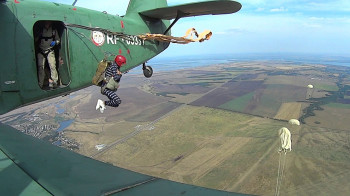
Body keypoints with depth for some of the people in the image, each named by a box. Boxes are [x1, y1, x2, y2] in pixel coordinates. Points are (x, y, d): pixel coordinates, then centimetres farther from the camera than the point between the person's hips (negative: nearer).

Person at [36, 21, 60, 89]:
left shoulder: (54, 30, 4)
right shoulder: (41, 30, 4)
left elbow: (58, 40, 11)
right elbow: (36, 39, 9)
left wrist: (55, 42, -10)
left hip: (50, 51, -1)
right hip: (41, 52, 1)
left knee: (52, 66, -16)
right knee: (40, 67, 1)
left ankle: (53, 81, -7)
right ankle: (40, 84, 10)